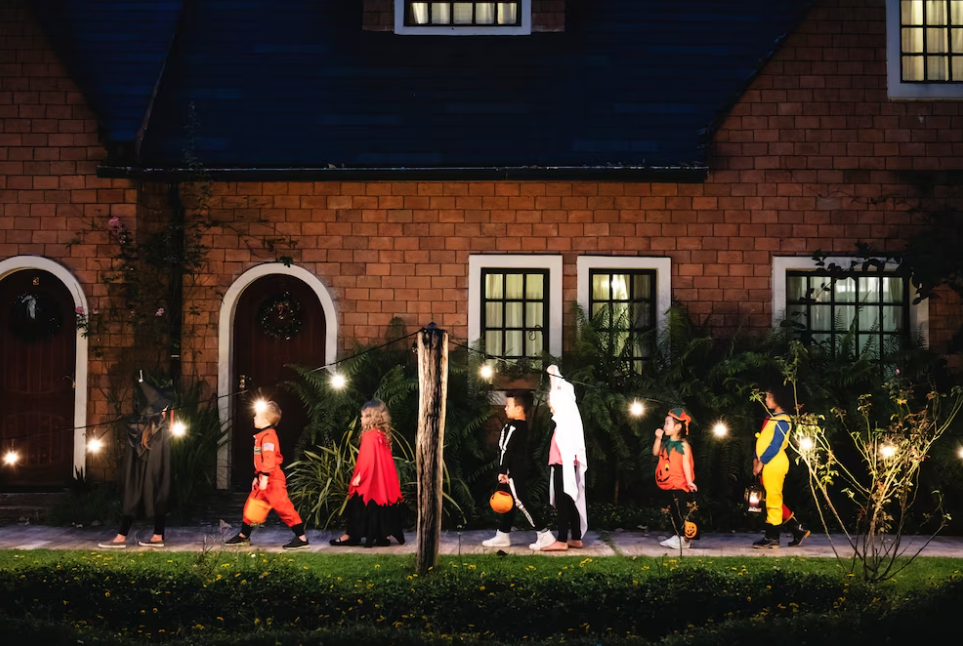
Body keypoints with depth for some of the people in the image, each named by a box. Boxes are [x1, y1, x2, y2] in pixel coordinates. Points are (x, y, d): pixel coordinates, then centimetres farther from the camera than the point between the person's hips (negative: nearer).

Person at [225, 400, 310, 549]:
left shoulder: (268, 436, -15)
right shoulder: (262, 435, 17)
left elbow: (269, 459, -24)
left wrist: (264, 478, -28)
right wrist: (257, 477, 24)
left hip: (272, 481, -11)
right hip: (264, 480, 11)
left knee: (283, 508, -11)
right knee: (250, 506, 16)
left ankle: (302, 538, -10)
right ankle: (243, 536, 28)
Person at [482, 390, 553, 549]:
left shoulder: (513, 427, -18)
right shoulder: (523, 425, 12)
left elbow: (506, 450, -20)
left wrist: (502, 471, -19)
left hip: (514, 470, -10)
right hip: (520, 469, 10)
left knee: (521, 502, -9)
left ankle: (545, 535, -9)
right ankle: (502, 536, 20)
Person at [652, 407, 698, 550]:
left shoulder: (683, 444, -15)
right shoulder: (666, 442, 7)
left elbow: (686, 464, -18)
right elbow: (655, 453, 9)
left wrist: (689, 481, -22)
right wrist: (658, 438, -1)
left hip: (679, 484, -8)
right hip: (668, 483, 8)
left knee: (681, 511, -4)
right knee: (673, 511, 13)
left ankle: (684, 538, -1)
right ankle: (677, 535, 21)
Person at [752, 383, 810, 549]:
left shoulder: (782, 421, -11)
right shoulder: (773, 418, 18)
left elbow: (775, 445, -18)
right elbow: (762, 441, 17)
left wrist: (762, 462, -16)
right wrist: (756, 459, 8)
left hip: (774, 464, -10)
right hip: (767, 464, 10)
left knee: (773, 499, -4)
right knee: (773, 500, 13)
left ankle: (772, 538, 0)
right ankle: (798, 529, 20)